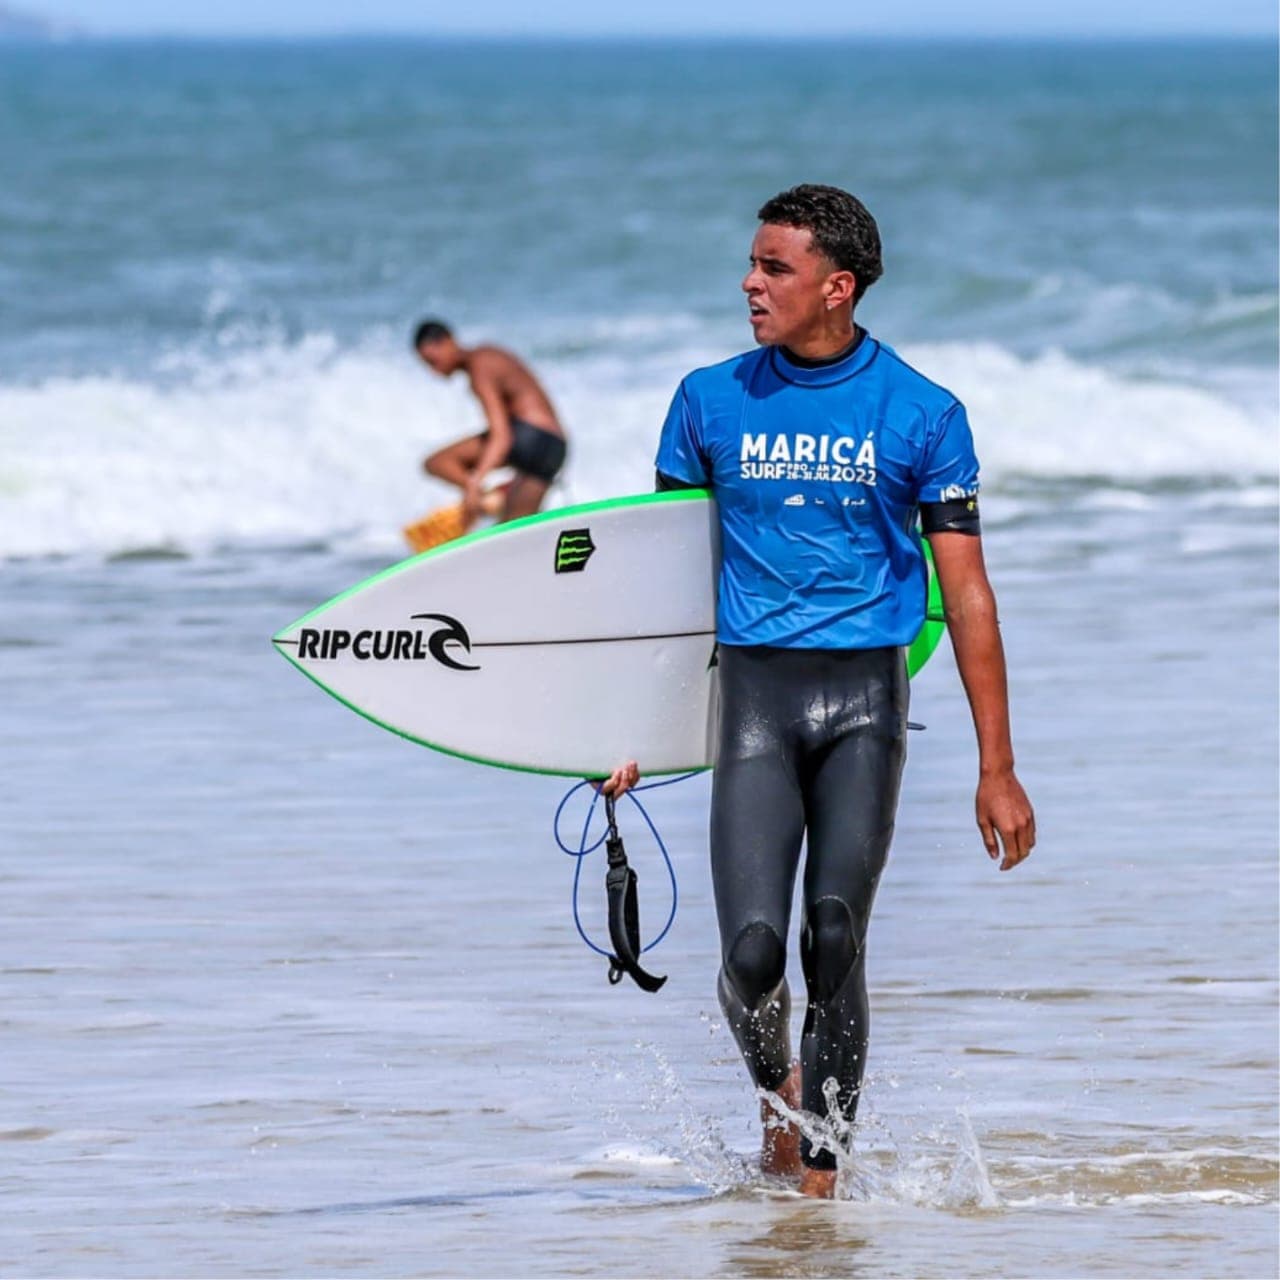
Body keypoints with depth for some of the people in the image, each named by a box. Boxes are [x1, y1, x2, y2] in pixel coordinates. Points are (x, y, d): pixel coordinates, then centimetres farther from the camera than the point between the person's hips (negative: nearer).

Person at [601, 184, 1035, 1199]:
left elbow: (966, 592, 2)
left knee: (836, 944, -8)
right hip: (755, 694, 1)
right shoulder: (711, 402, 6)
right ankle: (775, 1093, 20)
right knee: (753, 950, -11)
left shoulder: (921, 415, 1)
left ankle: (823, 1170, 3)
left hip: (864, 697, -1)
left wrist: (998, 768, -1)